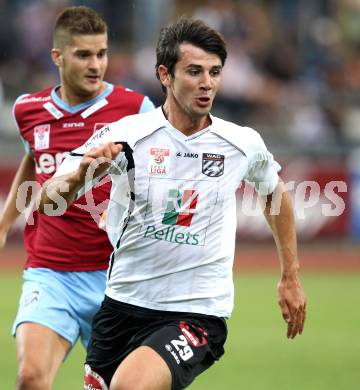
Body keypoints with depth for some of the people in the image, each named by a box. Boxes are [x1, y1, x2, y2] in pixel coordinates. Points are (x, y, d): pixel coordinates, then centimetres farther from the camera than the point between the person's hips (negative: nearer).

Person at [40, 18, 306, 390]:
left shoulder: (244, 144, -2)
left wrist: (290, 278, 20)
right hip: (122, 303, 2)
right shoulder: (124, 135, -8)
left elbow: (273, 193, 19)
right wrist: (81, 174, -34)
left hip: (198, 314, -2)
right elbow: (48, 199, -12)